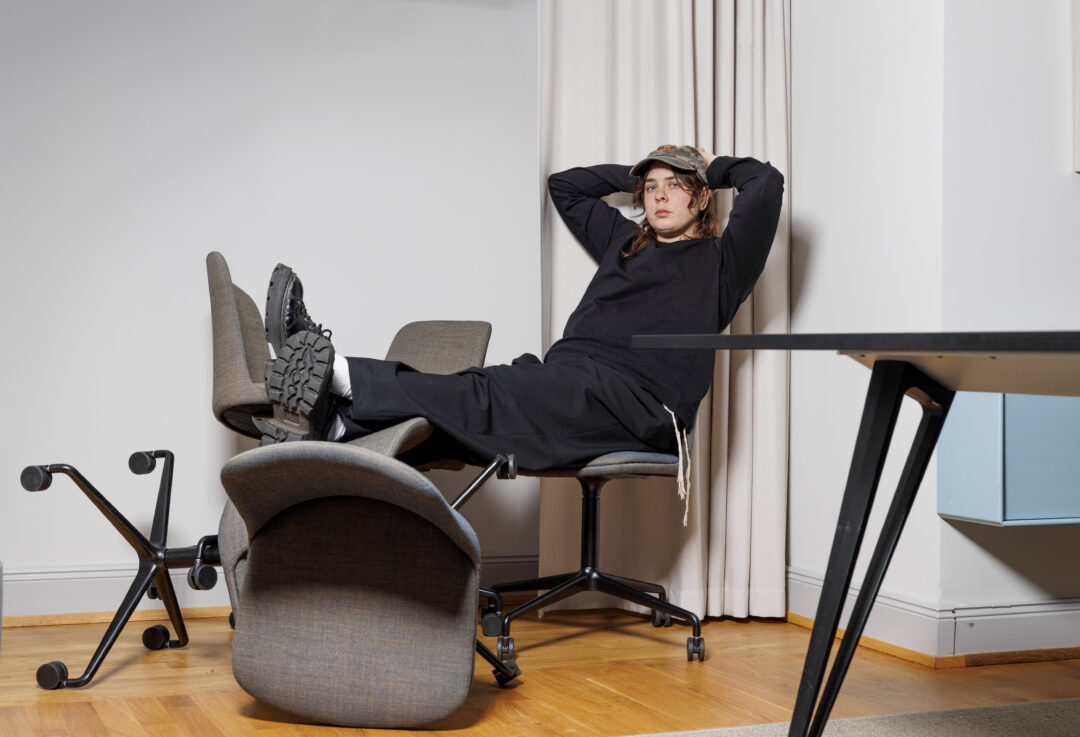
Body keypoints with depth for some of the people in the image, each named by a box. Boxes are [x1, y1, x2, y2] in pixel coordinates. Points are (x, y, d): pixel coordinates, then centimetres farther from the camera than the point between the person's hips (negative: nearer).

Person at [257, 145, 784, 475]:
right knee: (473, 397, -23)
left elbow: (766, 183, 0)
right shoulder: (625, 243, 33)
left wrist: (716, 169, 19)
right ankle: (332, 420, -46)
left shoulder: (719, 260, 14)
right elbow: (564, 185, 44)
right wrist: (637, 173, 40)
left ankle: (337, 375, -47)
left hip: (633, 403, -7)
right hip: (569, 386, 7)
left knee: (490, 396, -30)